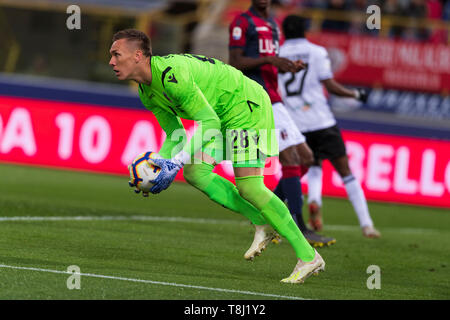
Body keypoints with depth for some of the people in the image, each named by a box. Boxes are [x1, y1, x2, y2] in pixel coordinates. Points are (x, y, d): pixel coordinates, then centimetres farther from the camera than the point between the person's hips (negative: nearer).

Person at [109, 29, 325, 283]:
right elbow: (176, 135, 10)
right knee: (194, 173, -7)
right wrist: (158, 164, -8)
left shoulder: (171, 73, -29)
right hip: (221, 115, 10)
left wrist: (176, 163, -35)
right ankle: (260, 223, 2)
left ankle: (308, 256, -12)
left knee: (249, 187, -18)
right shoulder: (147, 92, 3)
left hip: (247, 106, -10)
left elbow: (209, 123, -30)